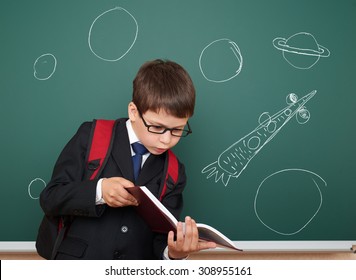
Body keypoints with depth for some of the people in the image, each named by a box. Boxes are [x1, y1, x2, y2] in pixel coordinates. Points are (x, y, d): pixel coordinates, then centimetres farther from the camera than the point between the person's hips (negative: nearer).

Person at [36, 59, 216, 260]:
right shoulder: (92, 137, -1)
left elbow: (163, 239, 2)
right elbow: (50, 199, -2)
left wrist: (175, 252, -20)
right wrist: (98, 191, -19)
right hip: (78, 257, -2)